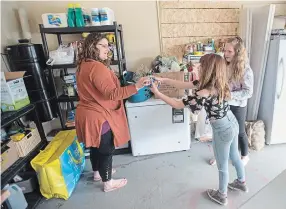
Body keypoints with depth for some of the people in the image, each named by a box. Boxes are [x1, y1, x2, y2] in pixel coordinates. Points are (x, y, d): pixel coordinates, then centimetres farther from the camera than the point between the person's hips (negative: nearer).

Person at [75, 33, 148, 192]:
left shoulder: (84, 65, 8)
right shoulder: (97, 68, -24)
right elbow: (111, 93, -31)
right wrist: (136, 87, -37)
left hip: (89, 114, 10)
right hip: (99, 117, -10)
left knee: (96, 146, 25)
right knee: (107, 150, 7)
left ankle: (98, 173, 46)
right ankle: (108, 183, 26)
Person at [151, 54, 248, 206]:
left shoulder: (204, 93, -31)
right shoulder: (219, 84, -2)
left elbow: (178, 105, -25)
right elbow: (185, 85, -1)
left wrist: (157, 93, -18)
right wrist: (163, 80, -3)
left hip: (222, 130, -8)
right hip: (232, 123, 9)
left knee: (222, 165, 14)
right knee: (234, 156, 29)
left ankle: (222, 195, 39)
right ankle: (241, 183, 54)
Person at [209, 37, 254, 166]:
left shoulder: (245, 70, -20)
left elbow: (248, 92, -20)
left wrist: (230, 94, -29)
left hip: (238, 107, -5)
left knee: (239, 132, 15)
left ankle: (245, 156, 42)